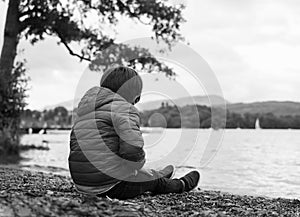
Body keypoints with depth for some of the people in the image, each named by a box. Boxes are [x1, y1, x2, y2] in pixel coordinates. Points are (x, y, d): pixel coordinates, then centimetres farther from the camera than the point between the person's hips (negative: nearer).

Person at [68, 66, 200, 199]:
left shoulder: (81, 116, 13)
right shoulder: (124, 108, -12)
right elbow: (132, 150, -25)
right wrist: (139, 162, -3)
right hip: (113, 187, -7)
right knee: (155, 180, 21)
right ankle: (181, 185, 44)